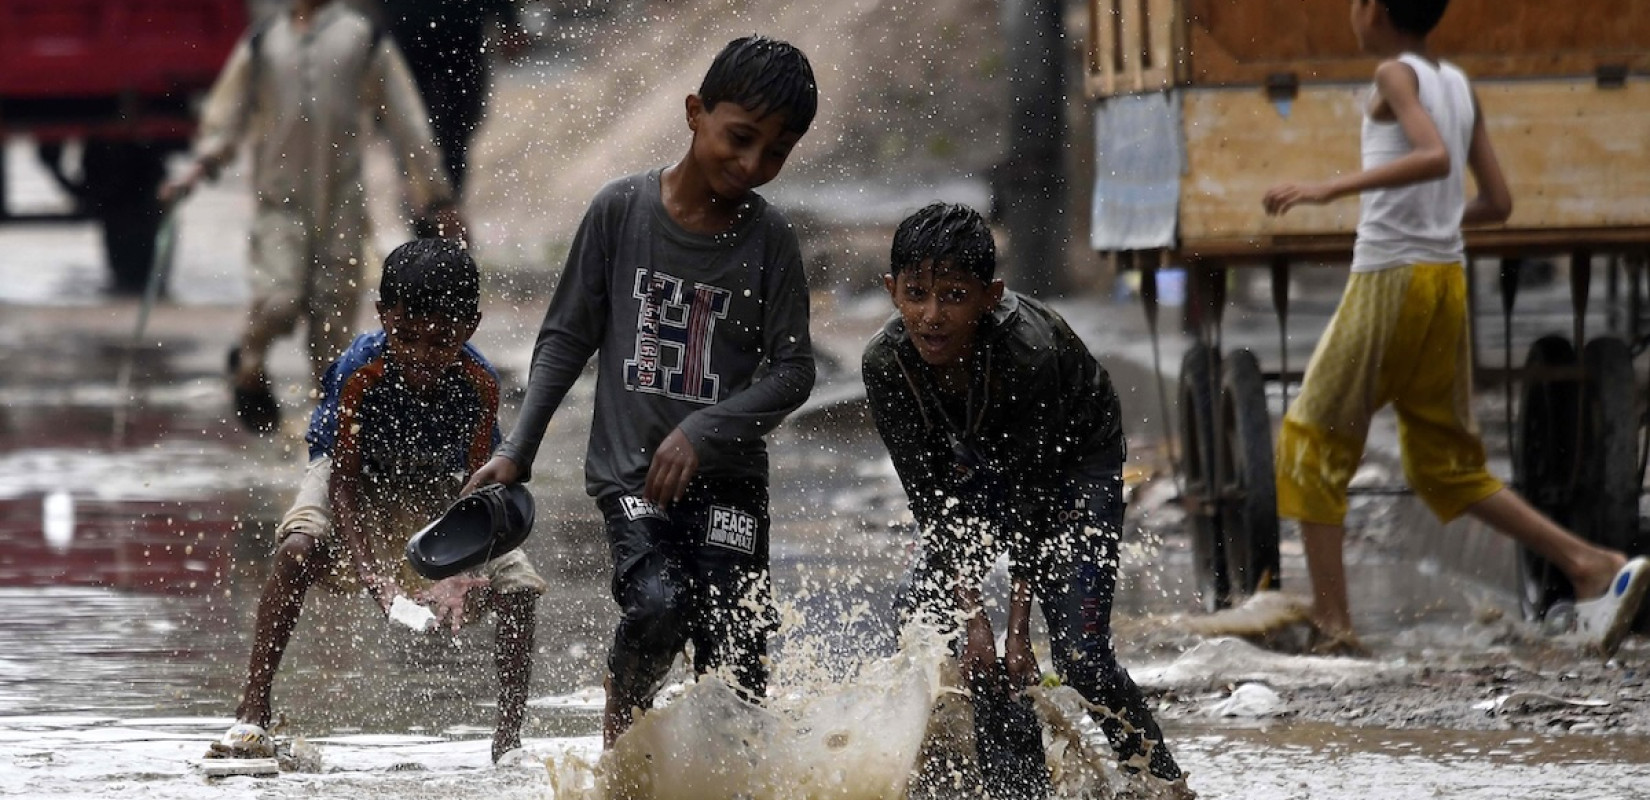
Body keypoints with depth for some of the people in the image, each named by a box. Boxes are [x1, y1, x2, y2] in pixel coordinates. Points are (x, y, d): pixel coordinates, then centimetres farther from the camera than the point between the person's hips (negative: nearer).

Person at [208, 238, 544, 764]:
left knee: (517, 584, -16)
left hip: (436, 488, 2)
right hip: (359, 481, -2)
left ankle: (510, 737, -1)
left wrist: (461, 568, -39)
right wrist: (370, 571, -42)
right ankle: (252, 713, -31)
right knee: (299, 549, -33)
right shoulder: (359, 372, -32)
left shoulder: (478, 385, -26)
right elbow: (344, 478, -28)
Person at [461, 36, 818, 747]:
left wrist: (701, 433, -15)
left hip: (728, 480, 1)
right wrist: (517, 452, 1)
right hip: (629, 468, -1)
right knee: (659, 604, -25)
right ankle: (622, 724, 3)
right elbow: (566, 339, 7)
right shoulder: (622, 209, 0)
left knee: (736, 670, -9)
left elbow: (791, 370, -1)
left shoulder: (768, 238, 0)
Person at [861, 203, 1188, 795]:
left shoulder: (1030, 352, -38)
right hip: (973, 470, 5)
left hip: (1074, 463, -5)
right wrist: (973, 616, -25)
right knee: (920, 624, -9)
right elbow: (932, 501, -21)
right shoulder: (885, 362, -27)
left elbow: (1031, 502, -30)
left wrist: (1017, 631, -28)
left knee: (1079, 654, -16)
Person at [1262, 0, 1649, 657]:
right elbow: (1497, 203, 15)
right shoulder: (1459, 87, 14)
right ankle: (1592, 566, 0)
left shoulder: (1396, 75, -6)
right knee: (1447, 467, 13)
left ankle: (1331, 623, -5)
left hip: (1389, 281, -7)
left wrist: (1330, 189, -27)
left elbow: (1434, 157, -24)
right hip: (1448, 280, 7)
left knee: (1312, 445, 3)